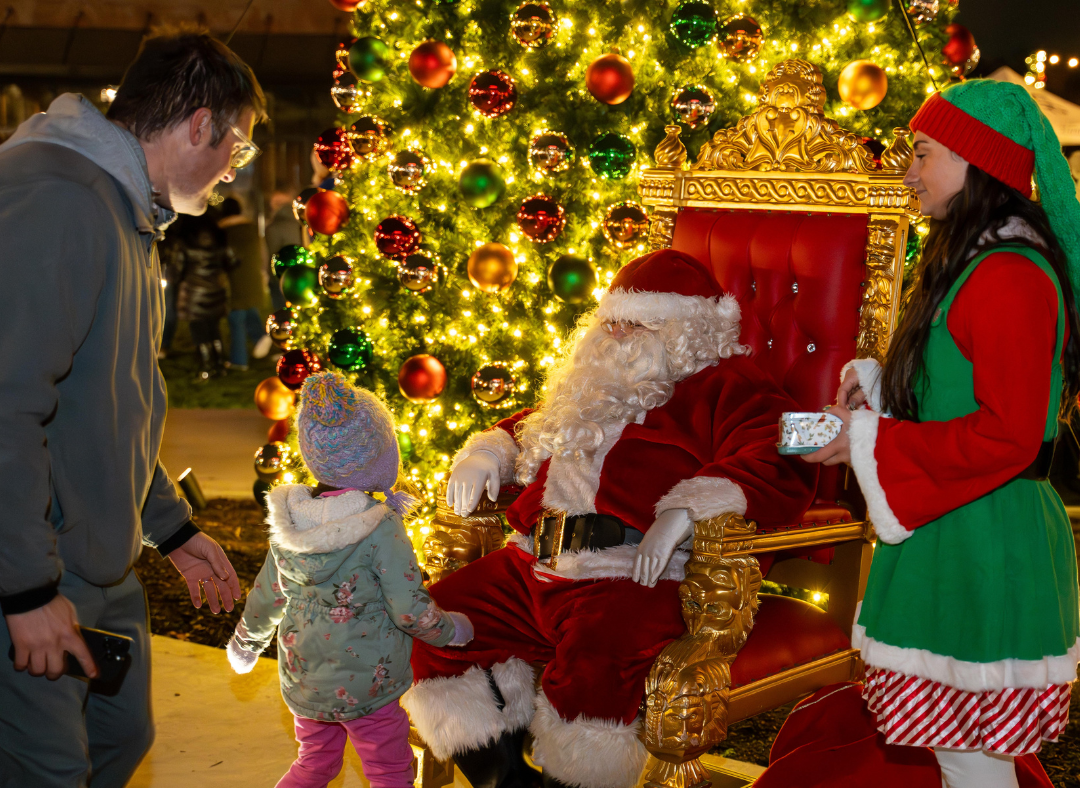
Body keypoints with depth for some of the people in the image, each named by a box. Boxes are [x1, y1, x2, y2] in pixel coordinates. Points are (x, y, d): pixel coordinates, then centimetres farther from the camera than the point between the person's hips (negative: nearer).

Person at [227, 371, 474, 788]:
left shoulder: (288, 523, -4)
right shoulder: (381, 529, -22)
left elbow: (266, 598, 7)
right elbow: (411, 611, -19)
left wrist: (245, 643, 25)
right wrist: (454, 630, 0)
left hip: (302, 682, 6)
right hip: (365, 687, -5)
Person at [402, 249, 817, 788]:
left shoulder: (724, 386, 4)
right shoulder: (600, 383, 29)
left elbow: (780, 469, -14)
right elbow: (528, 425, 45)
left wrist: (687, 507, -28)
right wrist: (485, 453, 23)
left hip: (634, 576, -8)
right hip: (533, 565, 8)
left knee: (594, 663, -36)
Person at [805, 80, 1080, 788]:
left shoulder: (1008, 276, -21)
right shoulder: (970, 259, 14)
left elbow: (1006, 436, -25)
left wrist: (870, 441, -18)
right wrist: (872, 386, 5)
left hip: (984, 540, -10)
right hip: (955, 527, 10)